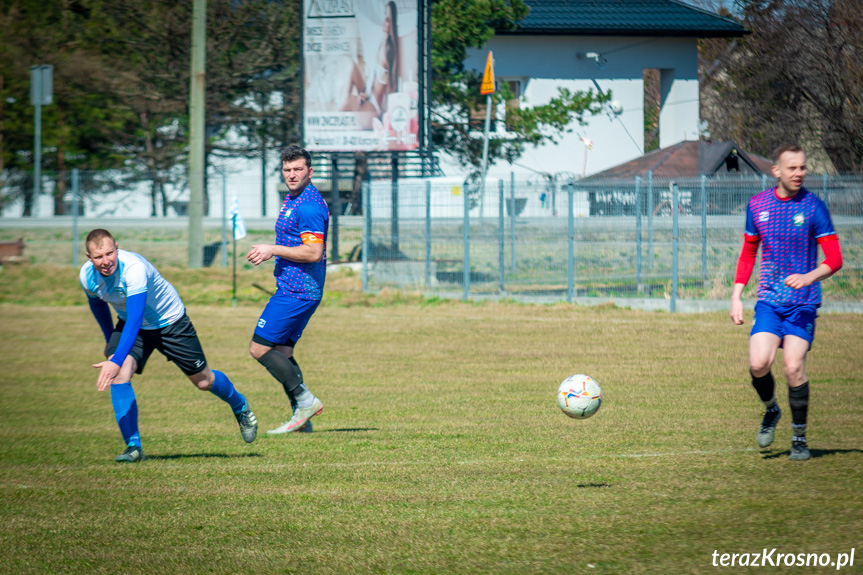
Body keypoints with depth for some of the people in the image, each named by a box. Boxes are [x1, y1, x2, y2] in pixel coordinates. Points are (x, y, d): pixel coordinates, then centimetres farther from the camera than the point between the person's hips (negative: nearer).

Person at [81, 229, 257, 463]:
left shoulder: (133, 268, -40)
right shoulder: (87, 276, -20)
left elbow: (135, 319, -49)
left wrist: (117, 360, -59)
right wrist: (109, 338, 16)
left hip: (169, 321, -4)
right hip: (129, 324, 4)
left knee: (203, 381, 11)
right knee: (119, 375, -23)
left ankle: (240, 407, 44)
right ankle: (133, 447, -16)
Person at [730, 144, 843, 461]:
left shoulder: (813, 206, -5)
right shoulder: (758, 205, 4)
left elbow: (834, 259, -7)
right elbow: (748, 253, 17)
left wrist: (809, 277, -25)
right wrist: (736, 296, 10)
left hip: (803, 302, -2)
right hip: (769, 300, 2)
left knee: (794, 366, -14)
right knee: (759, 363, -15)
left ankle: (799, 437, 3)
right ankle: (770, 410, 16)